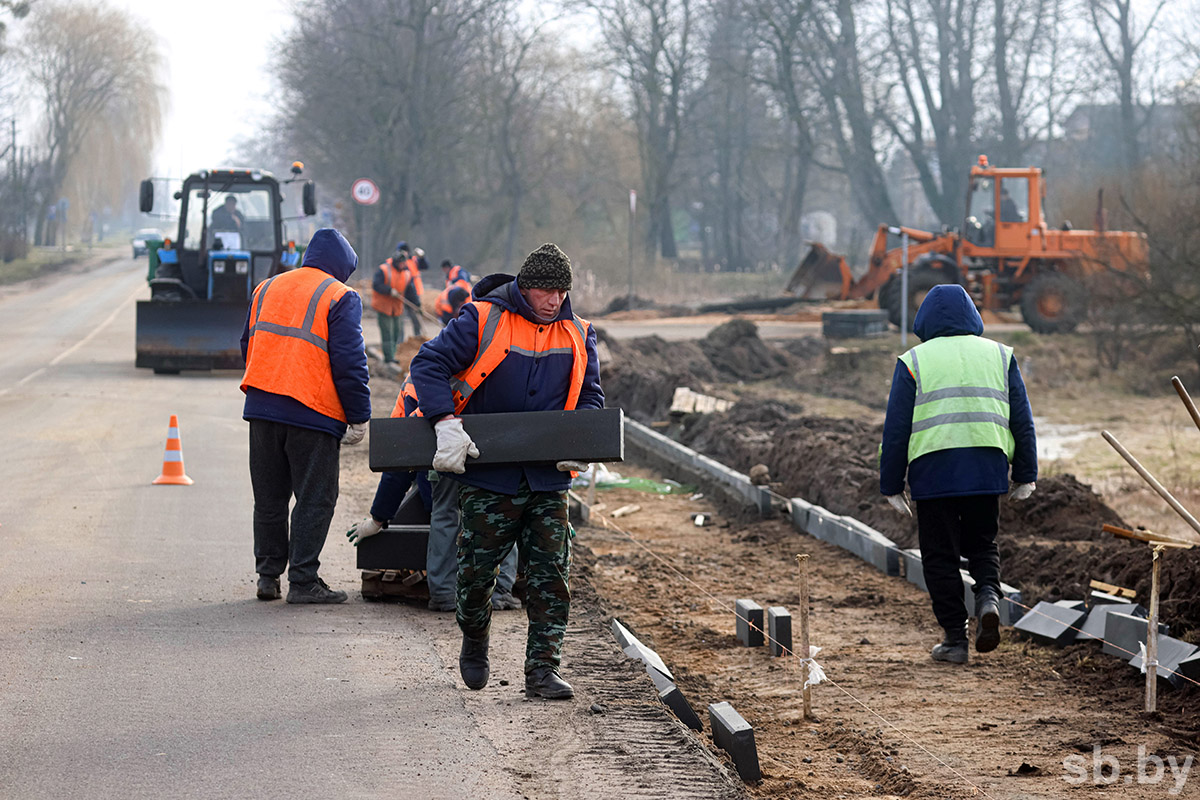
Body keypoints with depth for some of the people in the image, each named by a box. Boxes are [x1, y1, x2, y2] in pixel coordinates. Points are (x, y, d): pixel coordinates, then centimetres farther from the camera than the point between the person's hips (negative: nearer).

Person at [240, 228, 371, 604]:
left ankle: (268, 575, 16)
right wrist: (359, 417, -5)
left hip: (261, 406, 6)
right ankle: (303, 581, 0)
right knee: (315, 499, 1)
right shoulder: (340, 297, -4)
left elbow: (248, 347, 23)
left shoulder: (266, 288, 16)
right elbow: (349, 362, -10)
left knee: (269, 498, 14)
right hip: (313, 415, -6)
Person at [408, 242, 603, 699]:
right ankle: (474, 648, 31)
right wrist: (445, 423, -23)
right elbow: (429, 365, -9)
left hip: (547, 479, 3)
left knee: (550, 574, -2)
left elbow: (590, 396, 14)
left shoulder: (577, 335, 8)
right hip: (488, 477, -3)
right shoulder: (483, 321, -7)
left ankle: (542, 670, 2)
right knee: (477, 570, 4)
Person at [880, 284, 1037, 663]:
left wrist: (891, 486, 7)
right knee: (982, 544, 19)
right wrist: (1026, 475, 17)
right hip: (987, 470, 3)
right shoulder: (999, 355, 11)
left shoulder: (914, 361, 3)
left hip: (933, 471, -2)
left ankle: (955, 639, 4)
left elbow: (896, 428, 1)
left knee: (940, 555, 6)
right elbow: (1022, 419, 11)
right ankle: (988, 596, -9)